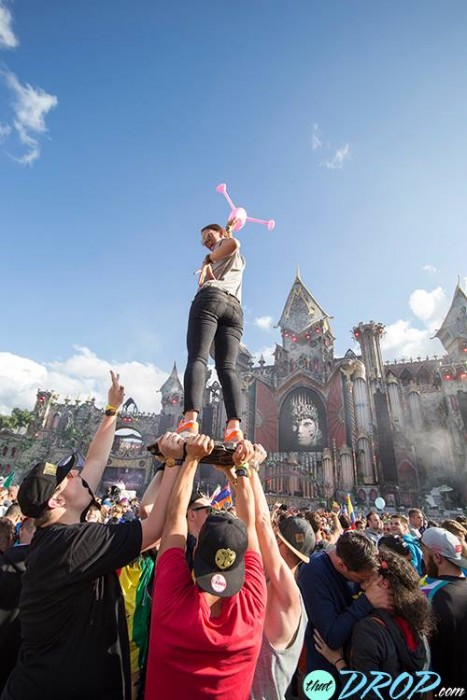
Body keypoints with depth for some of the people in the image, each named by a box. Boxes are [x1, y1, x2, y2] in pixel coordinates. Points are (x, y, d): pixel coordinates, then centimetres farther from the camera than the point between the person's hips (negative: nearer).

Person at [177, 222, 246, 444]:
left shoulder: (225, 243, 23)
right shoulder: (240, 260, 42)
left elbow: (233, 243, -2)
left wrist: (208, 259, 7)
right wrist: (208, 265, 22)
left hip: (211, 299, -6)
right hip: (235, 309, 6)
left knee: (197, 358, -21)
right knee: (227, 367, -13)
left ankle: (190, 419, -39)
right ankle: (234, 425, -32)